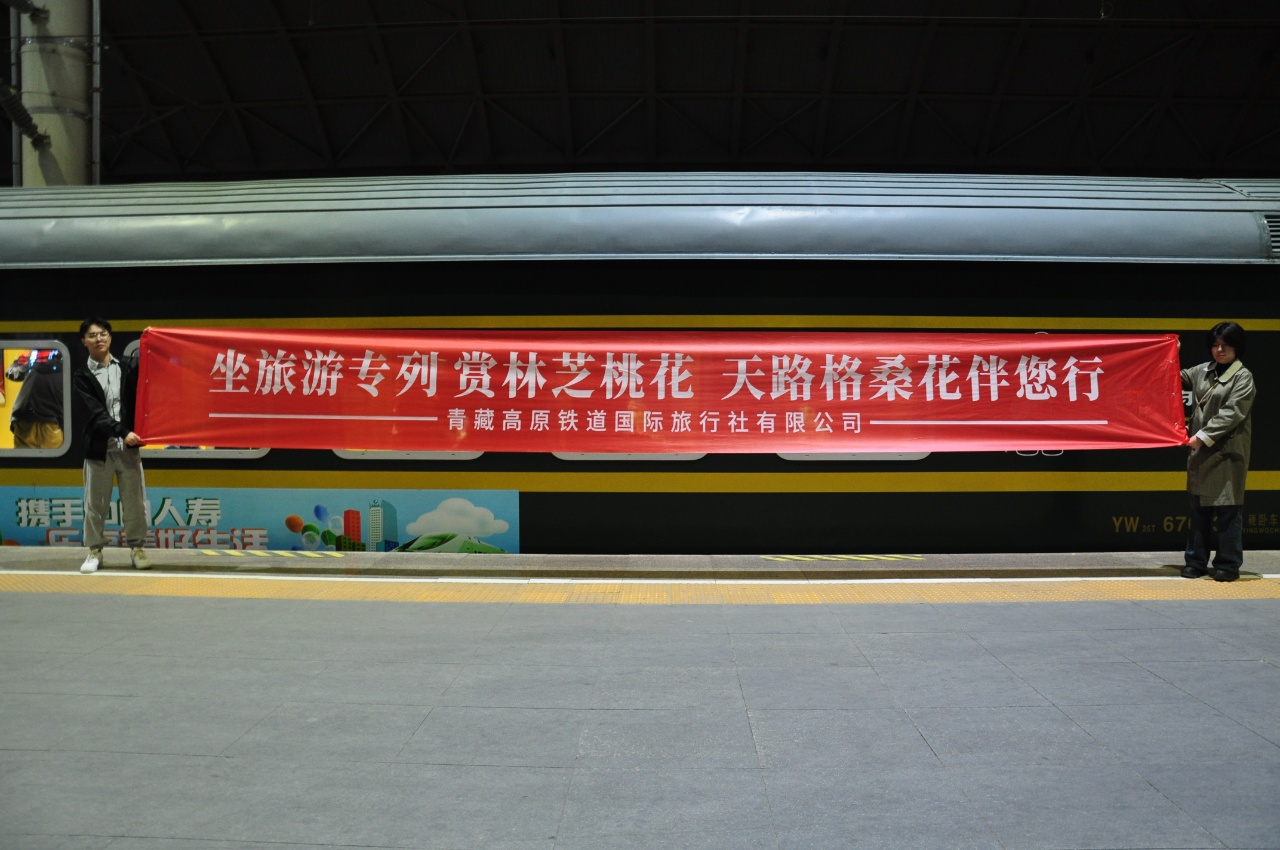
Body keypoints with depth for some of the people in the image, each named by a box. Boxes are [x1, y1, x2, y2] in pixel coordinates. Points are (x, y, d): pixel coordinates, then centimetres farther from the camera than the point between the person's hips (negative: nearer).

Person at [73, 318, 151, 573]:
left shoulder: (127, 367, 9)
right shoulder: (82, 377, 0)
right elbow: (95, 413, -11)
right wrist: (122, 432, -24)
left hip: (128, 445, 2)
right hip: (99, 447, -2)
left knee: (134, 500, 4)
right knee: (95, 503, 5)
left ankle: (136, 548, 14)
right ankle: (94, 551, 16)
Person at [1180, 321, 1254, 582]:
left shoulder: (1243, 377, -6)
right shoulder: (1202, 371, 11)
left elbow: (1231, 414, -14)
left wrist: (1203, 436, -19)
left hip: (1228, 452, -6)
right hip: (1200, 450, 6)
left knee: (1228, 509, -2)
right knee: (1199, 507, 10)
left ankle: (1228, 564, 7)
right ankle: (1197, 561, 17)